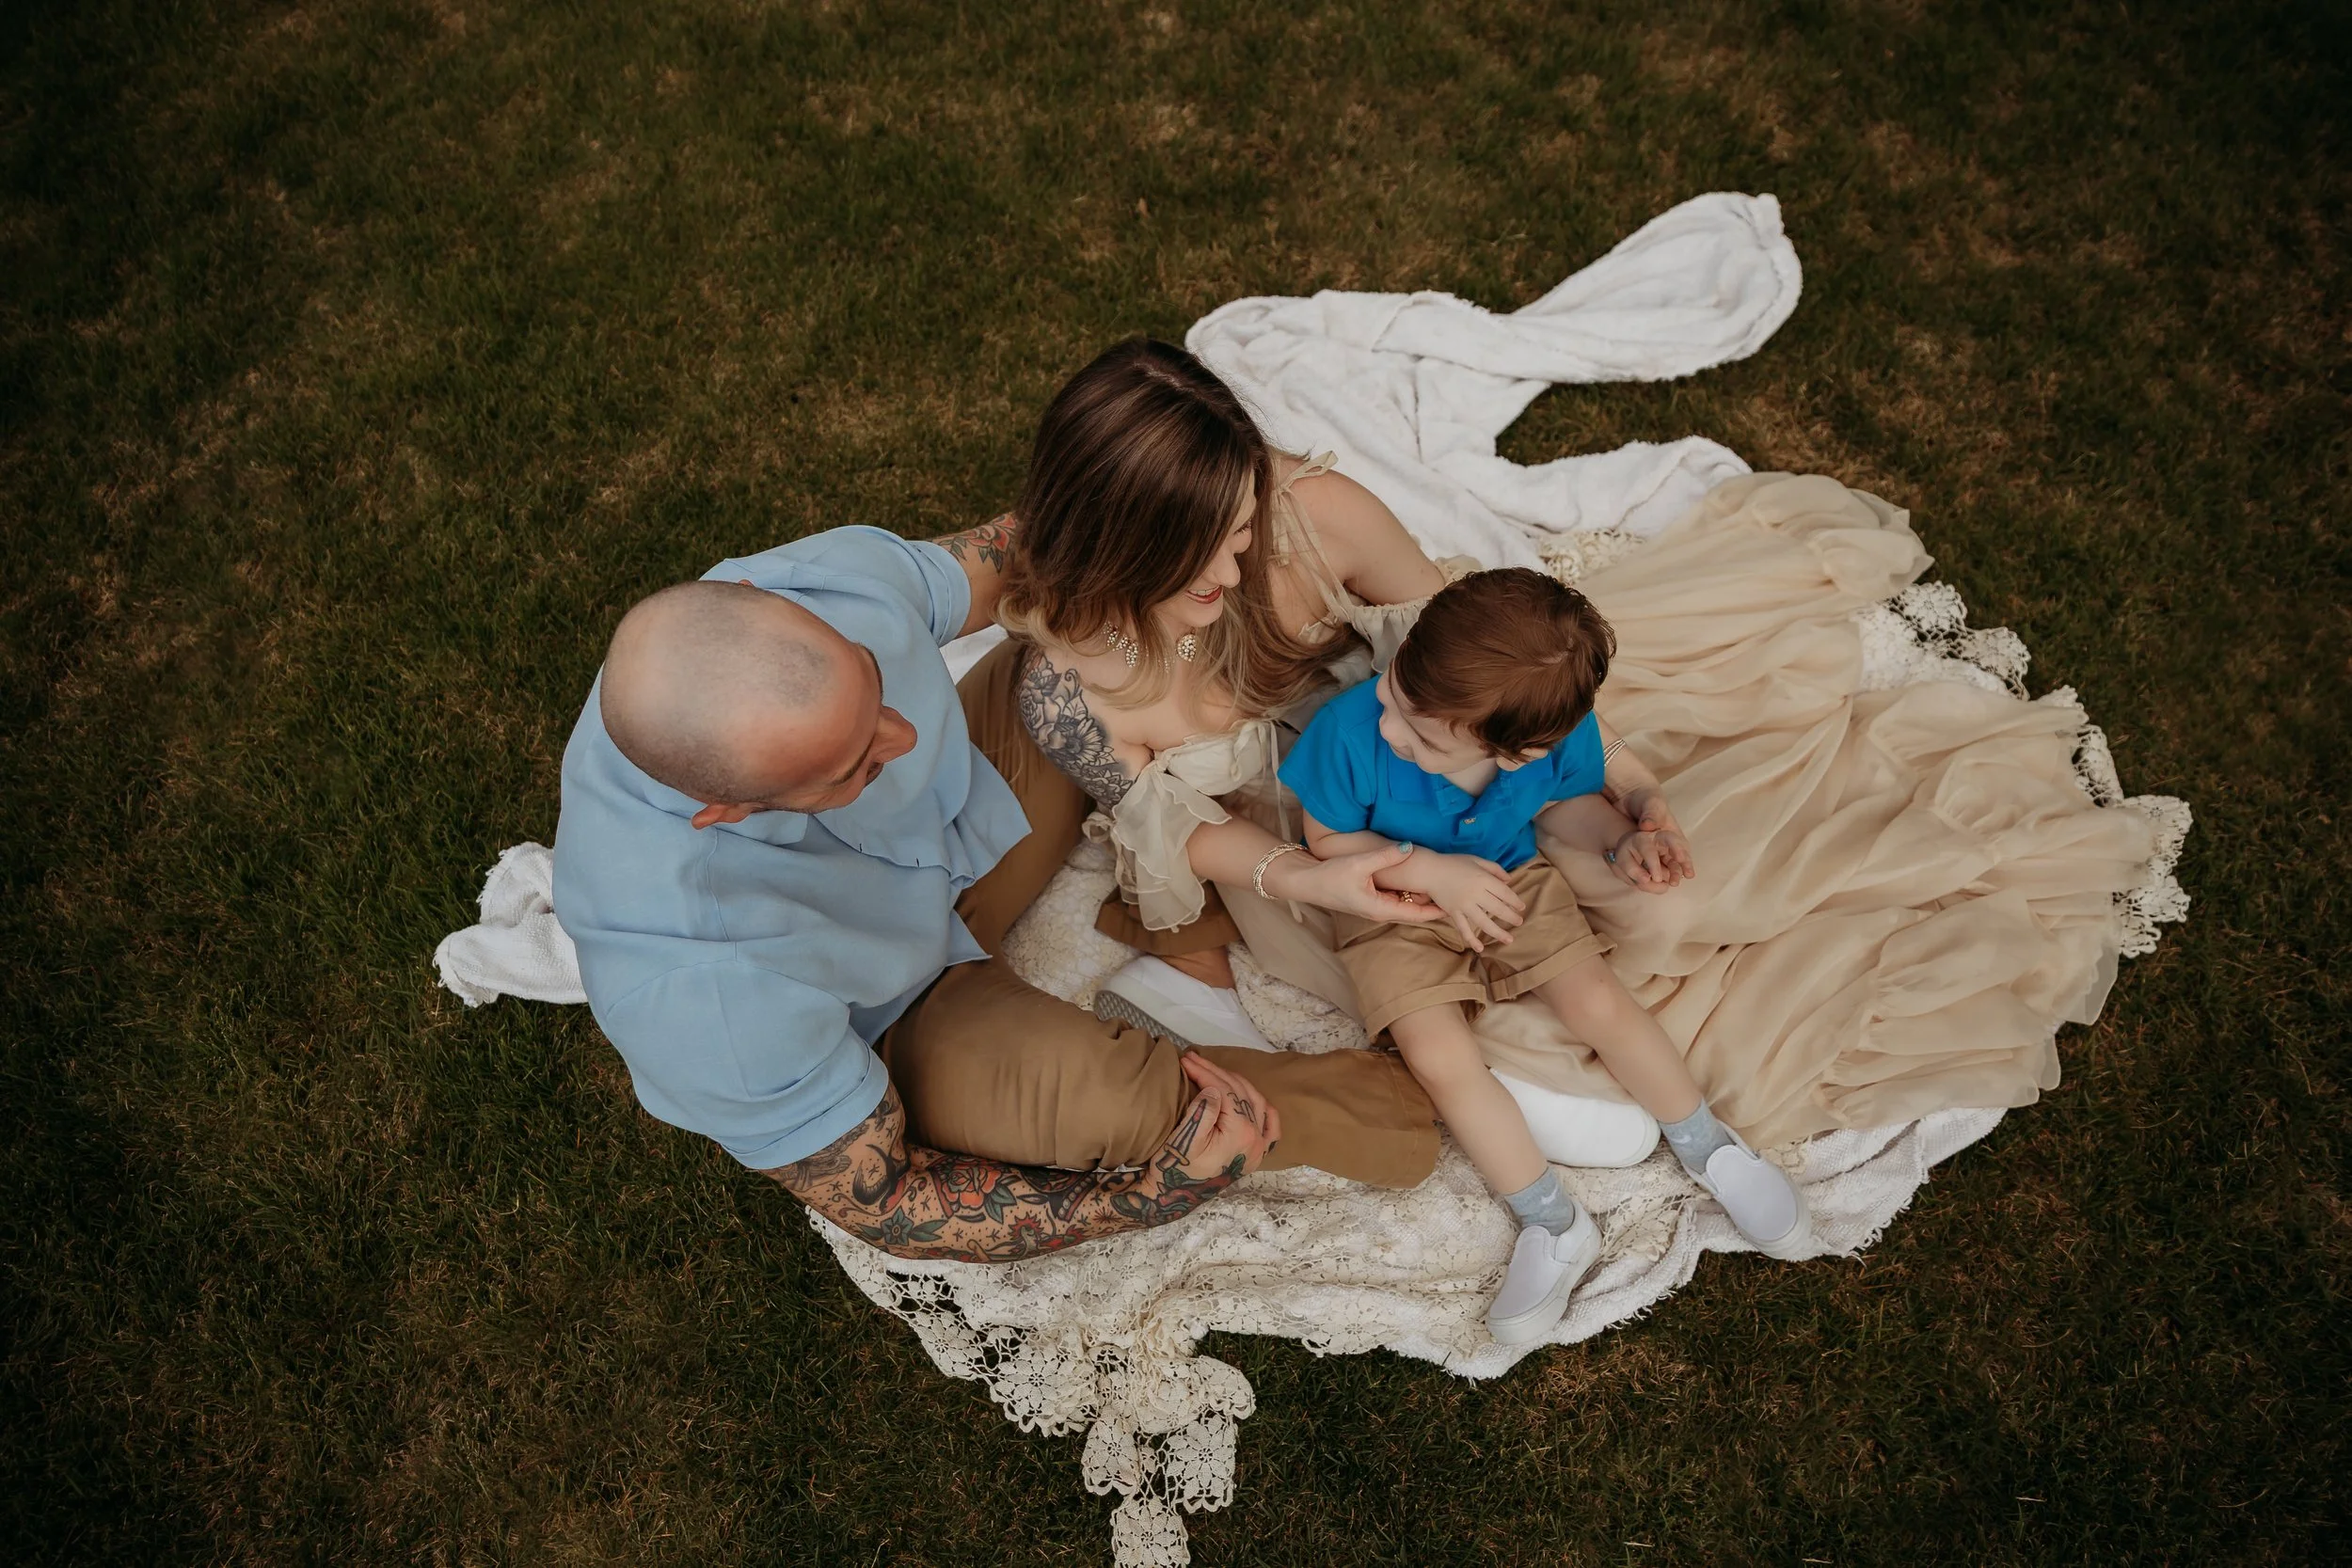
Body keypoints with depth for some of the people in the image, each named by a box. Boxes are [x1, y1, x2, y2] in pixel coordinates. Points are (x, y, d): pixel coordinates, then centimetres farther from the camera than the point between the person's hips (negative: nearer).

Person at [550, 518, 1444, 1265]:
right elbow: (877, 1205, -26)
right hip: (883, 1028, -4)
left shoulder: (840, 577, -32)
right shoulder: (695, 989, -43)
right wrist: (1154, 1196, -33)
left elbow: (991, 565, -7)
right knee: (1101, 1097, -33)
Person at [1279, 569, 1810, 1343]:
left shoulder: (1562, 734, -25)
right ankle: (1555, 1224, 0)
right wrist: (1428, 870, -28)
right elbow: (1328, 839, -15)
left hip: (1511, 884, 2)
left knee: (1603, 1007, -7)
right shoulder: (1351, 730, -33)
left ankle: (1711, 1149, 21)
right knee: (1440, 1058, -19)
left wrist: (1620, 842, -20)